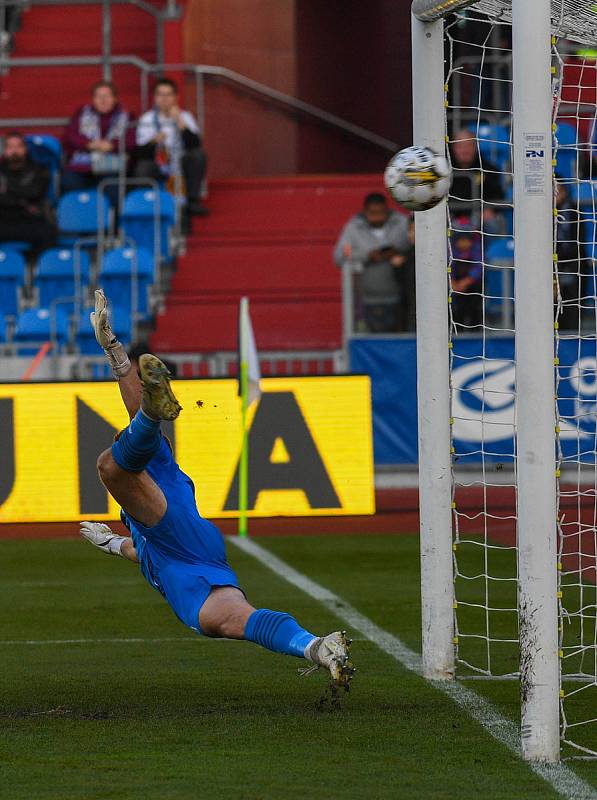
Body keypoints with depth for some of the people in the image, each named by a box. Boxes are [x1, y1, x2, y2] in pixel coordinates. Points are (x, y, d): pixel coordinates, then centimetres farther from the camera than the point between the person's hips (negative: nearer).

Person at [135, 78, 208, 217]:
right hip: (157, 167, -2)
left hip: (181, 167, 2)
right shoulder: (147, 119, -2)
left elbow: (195, 145, -17)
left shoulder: (185, 117, -1)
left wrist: (180, 123, -26)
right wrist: (153, 141, -30)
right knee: (142, 168, -33)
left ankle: (193, 201, -15)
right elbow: (140, 152, -10)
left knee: (198, 154, -26)